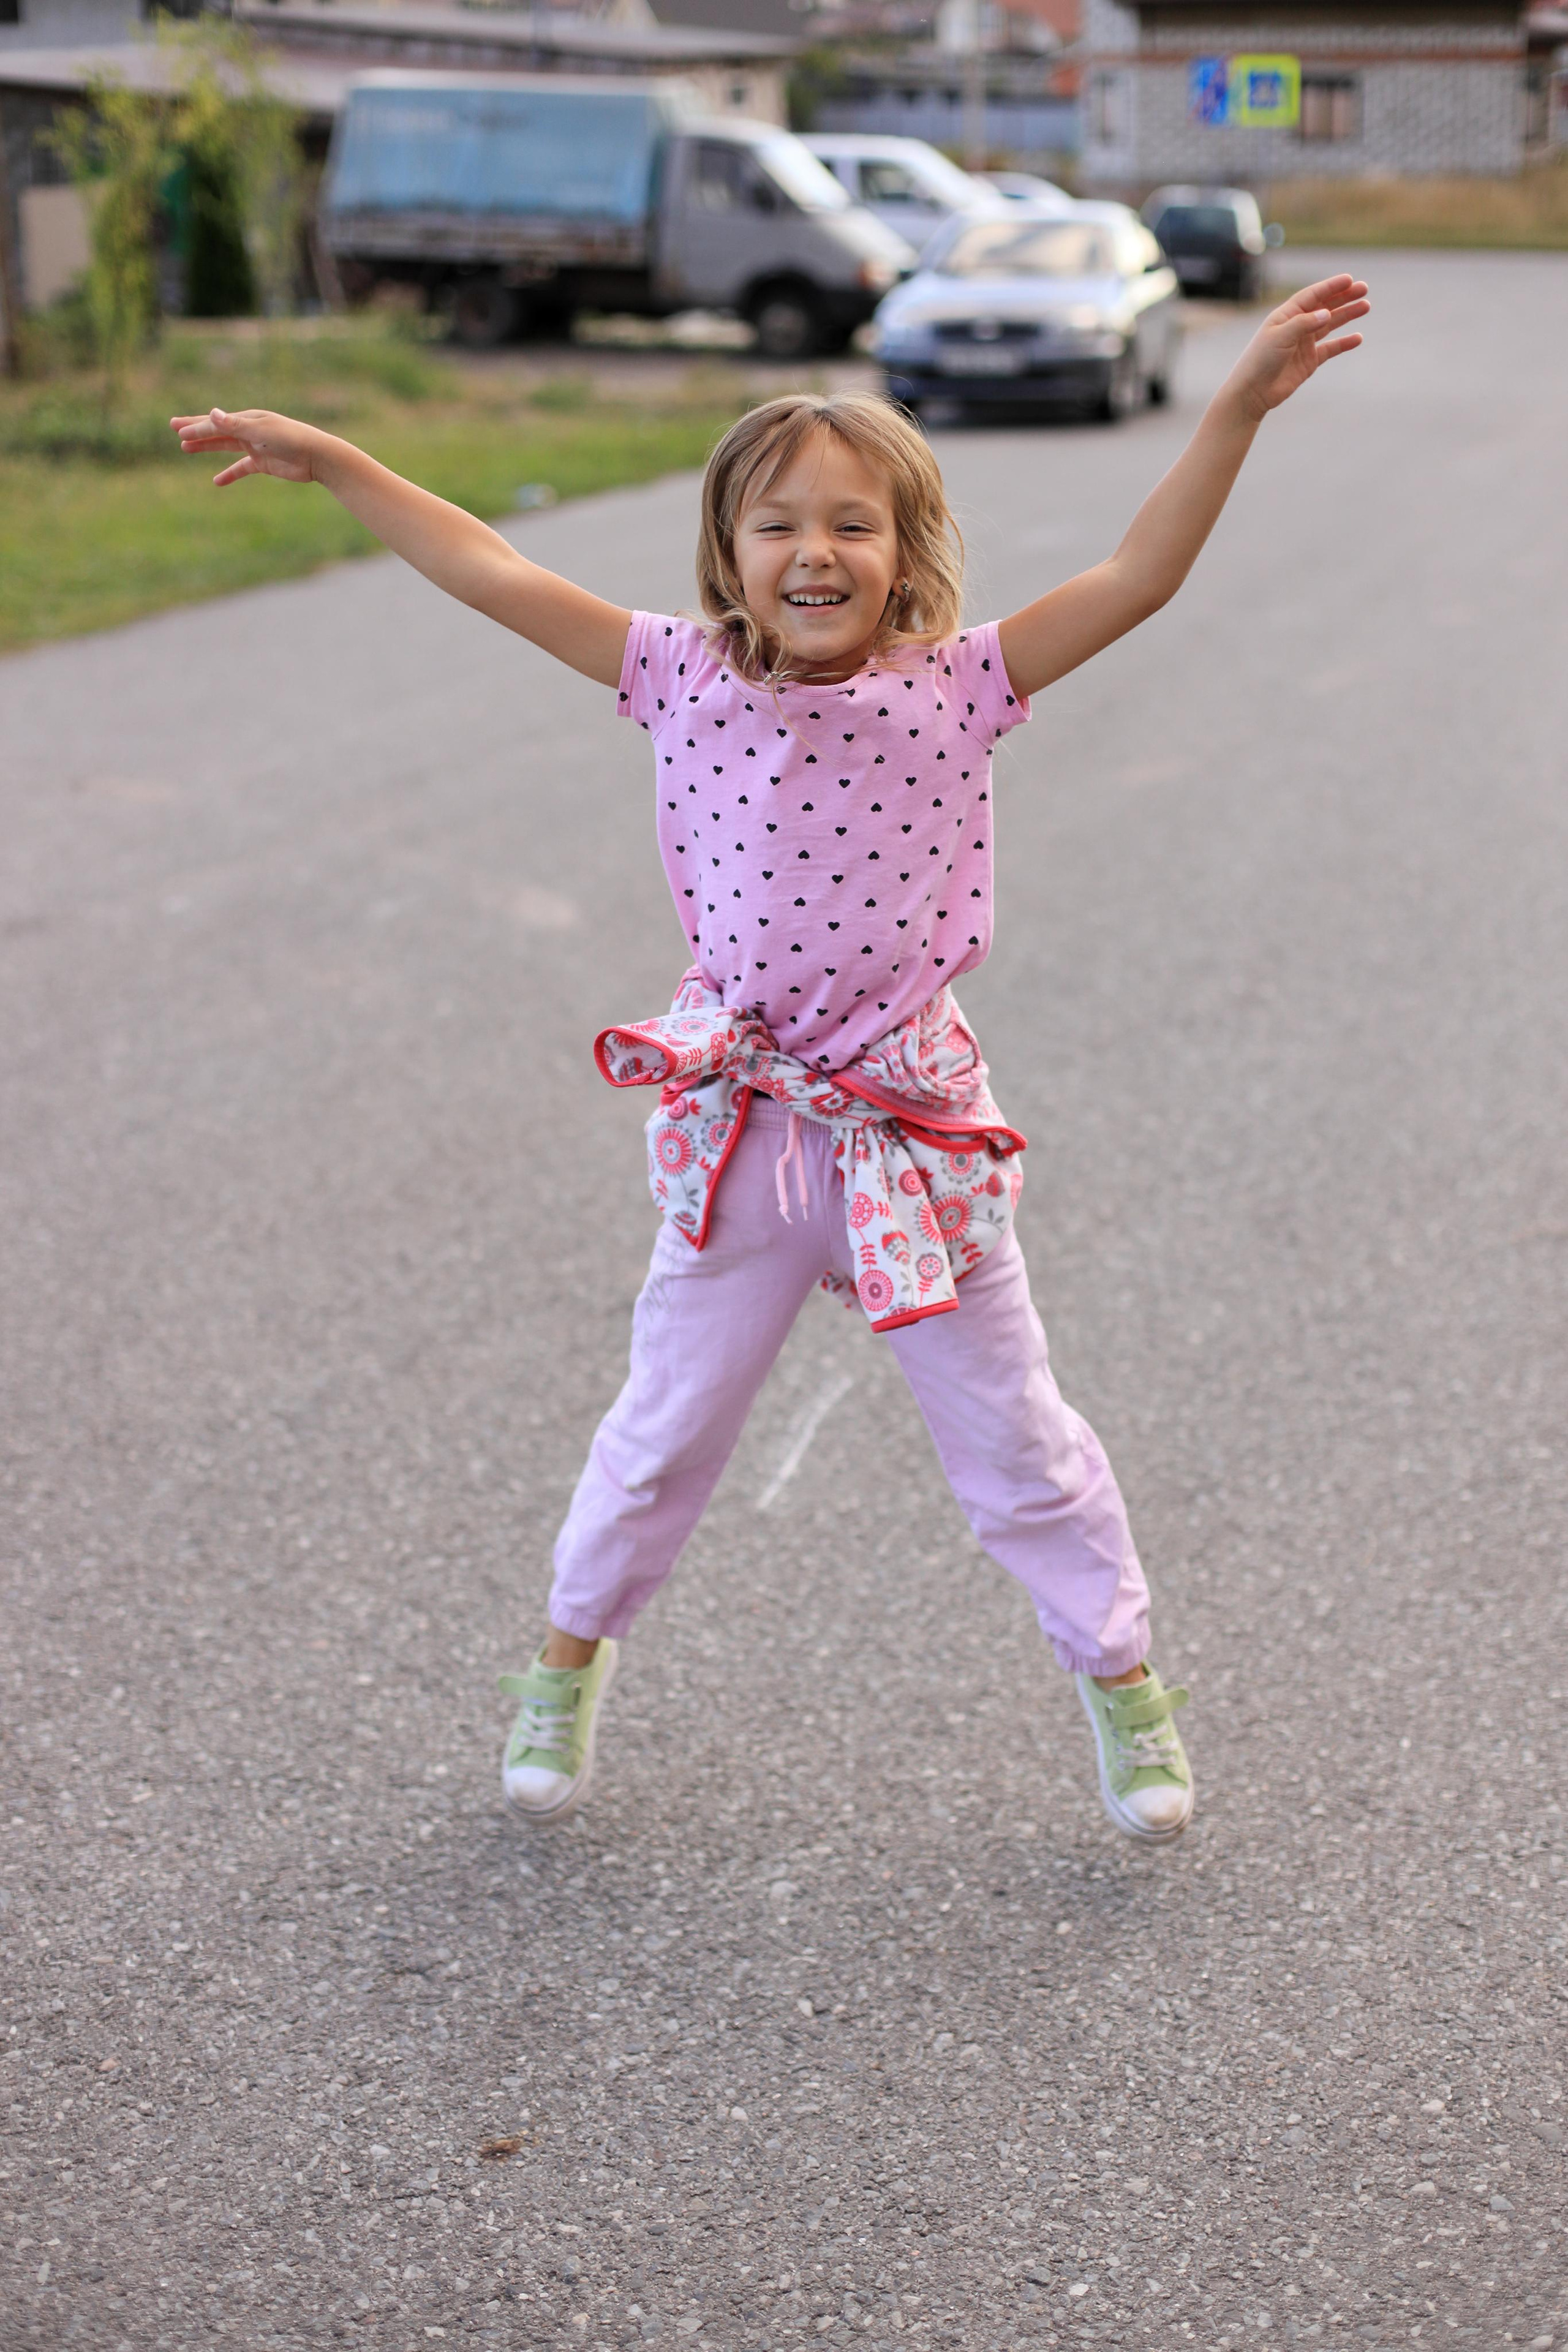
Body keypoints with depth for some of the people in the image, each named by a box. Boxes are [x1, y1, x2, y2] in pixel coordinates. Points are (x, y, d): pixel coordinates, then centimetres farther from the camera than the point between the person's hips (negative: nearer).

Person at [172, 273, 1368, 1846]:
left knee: (1012, 1440, 12)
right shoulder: (685, 681, -5)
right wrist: (330, 462, -3)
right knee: (669, 1421, 16)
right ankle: (574, 1650, 40)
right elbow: (491, 574, -3)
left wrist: (1241, 402, -26)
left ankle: (1118, 1674, 32)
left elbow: (1136, 579, -17)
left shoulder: (958, 686, -9)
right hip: (741, 1128, 1)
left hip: (917, 1129, -1)